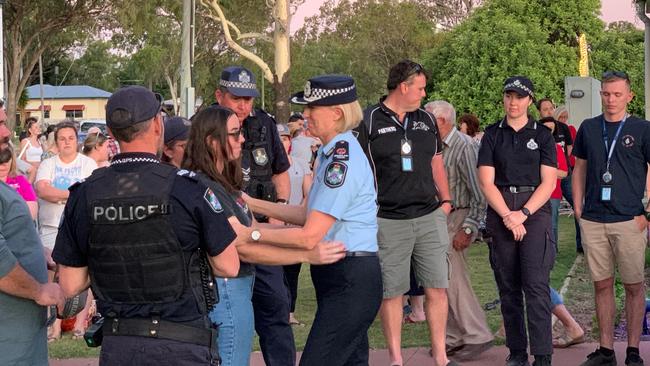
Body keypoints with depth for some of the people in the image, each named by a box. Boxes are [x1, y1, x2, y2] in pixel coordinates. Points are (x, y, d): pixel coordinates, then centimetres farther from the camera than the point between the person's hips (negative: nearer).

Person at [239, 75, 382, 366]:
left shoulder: (343, 161, -20)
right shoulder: (332, 153, 13)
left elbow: (309, 236, -22)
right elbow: (308, 214, 14)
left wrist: (249, 233, -18)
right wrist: (252, 204, 10)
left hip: (349, 283, -10)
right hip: (344, 278, 10)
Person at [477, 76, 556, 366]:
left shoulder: (542, 135, 6)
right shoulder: (492, 134, 9)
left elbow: (548, 182, 0)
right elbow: (486, 182, 2)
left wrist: (523, 214, -11)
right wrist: (508, 217, -9)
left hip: (535, 211, -2)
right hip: (499, 212, 2)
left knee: (535, 284, -11)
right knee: (508, 287, 5)